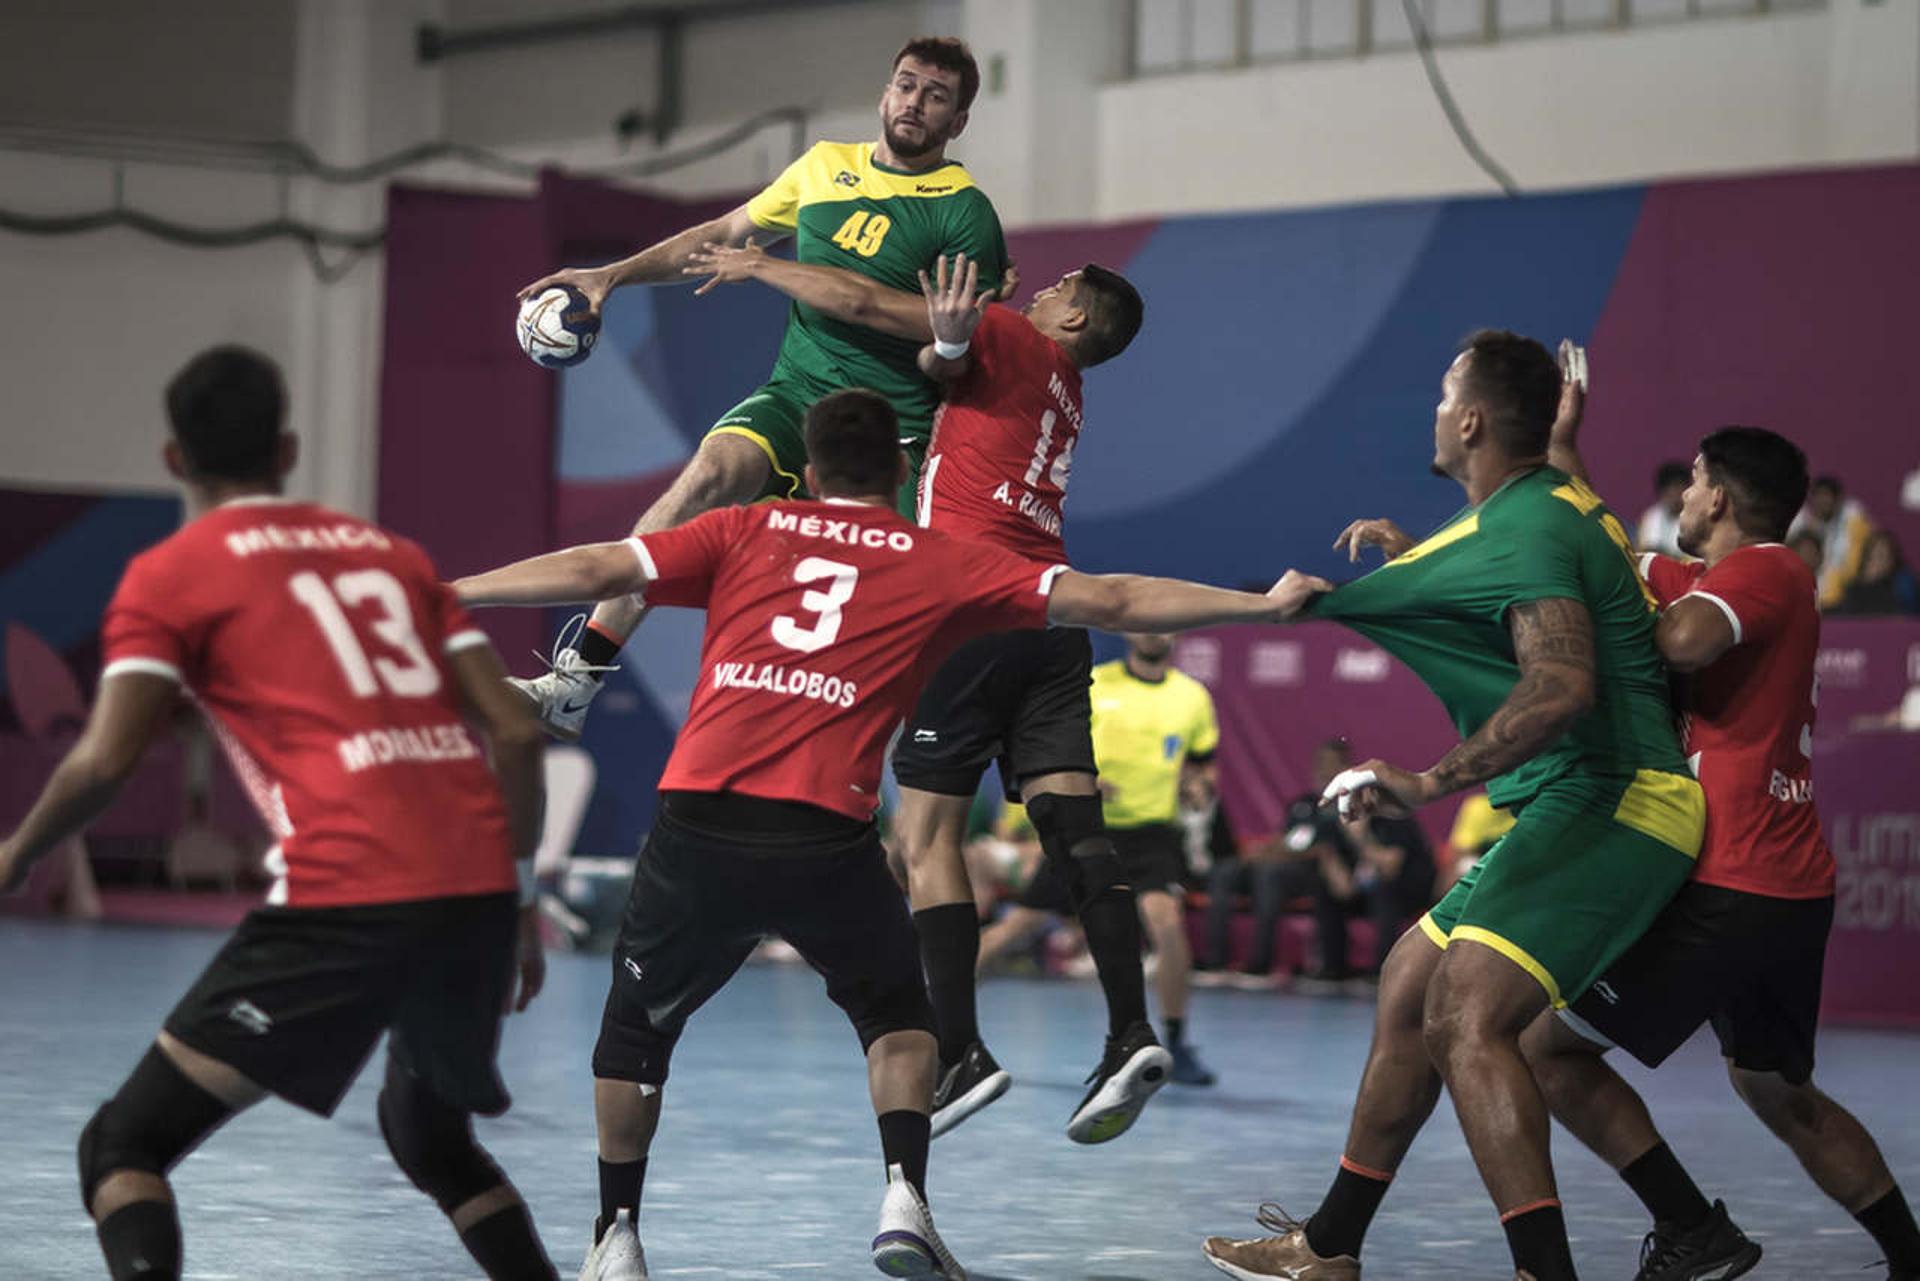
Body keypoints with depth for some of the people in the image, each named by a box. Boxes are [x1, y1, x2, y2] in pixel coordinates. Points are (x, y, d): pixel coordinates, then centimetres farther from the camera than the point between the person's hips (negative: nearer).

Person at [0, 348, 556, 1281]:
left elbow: (103, 763, -4)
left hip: (346, 899, -6)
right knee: (431, 1135, 33)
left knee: (124, 1148, 3)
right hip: (479, 890, 6)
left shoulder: (170, 574, 7)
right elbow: (515, 732, 14)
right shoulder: (393, 552, 23)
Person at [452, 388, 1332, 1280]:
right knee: (895, 1012, 25)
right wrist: (1264, 603, 17)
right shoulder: (942, 565, 13)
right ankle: (904, 1198, 5)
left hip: (697, 825, 1)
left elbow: (595, 571, 10)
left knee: (635, 1027, 23)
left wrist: (449, 593, 19)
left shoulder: (746, 532, 16)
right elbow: (1110, 602, 11)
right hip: (825, 839, -1)